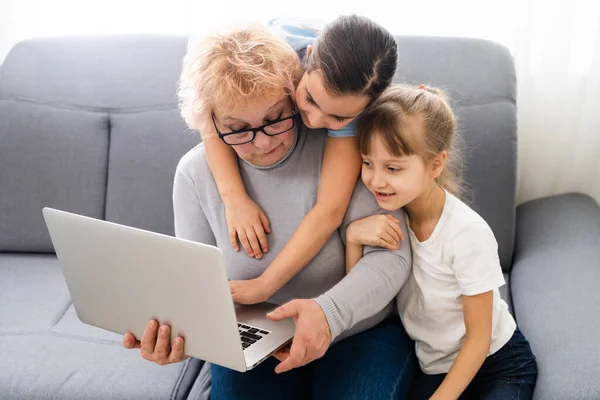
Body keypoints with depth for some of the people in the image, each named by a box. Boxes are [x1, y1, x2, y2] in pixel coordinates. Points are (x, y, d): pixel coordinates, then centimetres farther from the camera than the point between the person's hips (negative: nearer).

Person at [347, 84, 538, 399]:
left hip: (498, 365, -3)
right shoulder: (389, 214, -11)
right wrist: (353, 236, -23)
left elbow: (478, 339, -15)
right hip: (434, 367, 4)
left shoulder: (467, 233, -26)